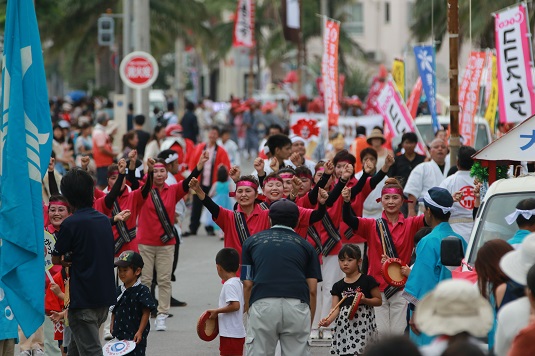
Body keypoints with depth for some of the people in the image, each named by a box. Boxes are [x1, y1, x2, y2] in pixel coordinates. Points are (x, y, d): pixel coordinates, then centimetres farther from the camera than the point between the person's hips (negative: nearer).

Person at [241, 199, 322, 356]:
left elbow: (247, 285, 13)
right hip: (297, 306, 0)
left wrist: (249, 313, 22)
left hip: (262, 305, 0)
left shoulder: (252, 241, 20)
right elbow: (312, 290, 13)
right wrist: (309, 323, 20)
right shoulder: (305, 245, 19)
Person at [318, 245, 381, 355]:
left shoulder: (367, 281, -1)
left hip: (363, 325, -4)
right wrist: (328, 320, -18)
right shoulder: (338, 286, 10)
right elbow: (336, 308, 1)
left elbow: (378, 300, 2)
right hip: (344, 327, 4)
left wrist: (364, 300, -17)